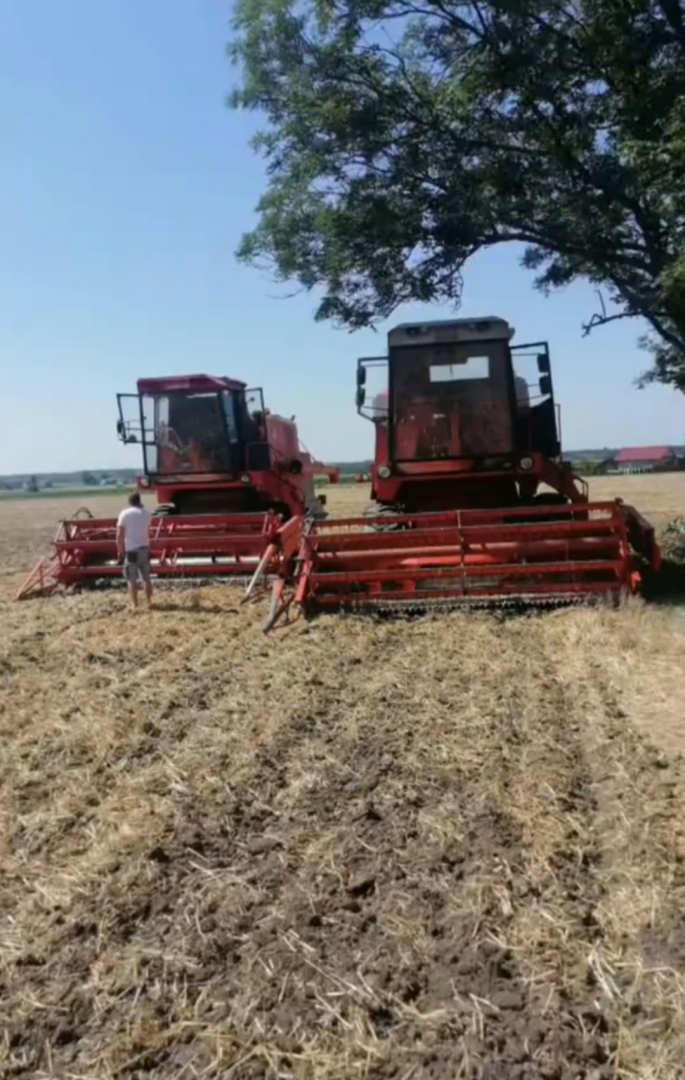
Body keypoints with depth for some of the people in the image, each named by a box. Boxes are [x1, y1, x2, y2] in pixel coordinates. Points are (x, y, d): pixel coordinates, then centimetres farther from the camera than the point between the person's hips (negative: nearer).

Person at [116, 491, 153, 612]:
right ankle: (149, 602, 19)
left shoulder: (124, 514, -8)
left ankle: (134, 605, 0)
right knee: (146, 577, 13)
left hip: (131, 550, -4)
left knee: (132, 579, 1)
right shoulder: (147, 513, 4)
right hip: (144, 548, 4)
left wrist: (120, 550, 0)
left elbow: (119, 535, -11)